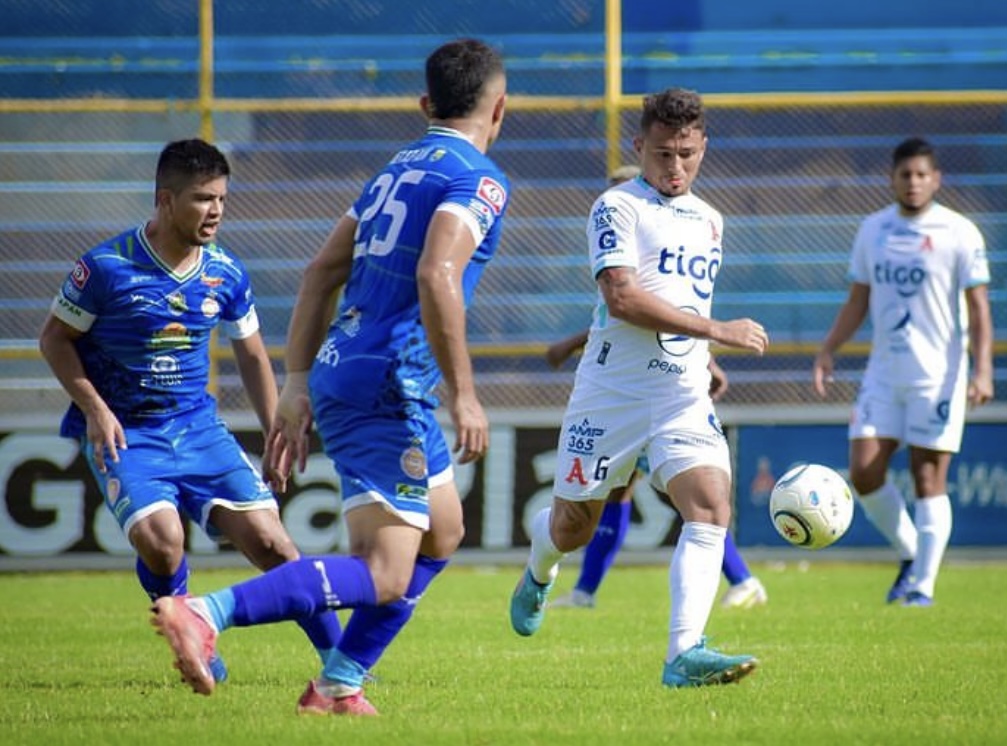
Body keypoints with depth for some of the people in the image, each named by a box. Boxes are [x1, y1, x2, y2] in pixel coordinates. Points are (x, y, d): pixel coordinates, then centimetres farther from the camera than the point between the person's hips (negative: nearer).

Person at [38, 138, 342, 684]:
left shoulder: (226, 274, 0)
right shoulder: (107, 267, -13)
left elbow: (251, 357, 14)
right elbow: (54, 338, -3)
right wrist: (95, 411, -14)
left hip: (198, 428, 4)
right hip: (123, 434, -4)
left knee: (265, 536, -9)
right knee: (159, 537, -27)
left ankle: (338, 656, 3)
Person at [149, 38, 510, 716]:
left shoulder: (398, 169, 20)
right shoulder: (479, 180, -6)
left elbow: (322, 273, 18)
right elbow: (436, 277, -22)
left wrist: (299, 383, 17)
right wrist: (463, 394, -21)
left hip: (339, 373, 9)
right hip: (389, 386, -9)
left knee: (442, 534, 25)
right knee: (382, 578, -14)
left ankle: (339, 685, 20)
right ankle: (206, 615, -33)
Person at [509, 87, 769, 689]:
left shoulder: (709, 221, 16)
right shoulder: (618, 208, -7)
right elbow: (621, 298, -19)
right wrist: (715, 330, -21)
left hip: (684, 395, 4)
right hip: (611, 391, -4)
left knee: (711, 509, -19)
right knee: (573, 528, 10)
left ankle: (684, 655, -27)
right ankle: (539, 573, 47)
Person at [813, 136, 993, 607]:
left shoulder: (959, 233, -5)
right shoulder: (872, 230, 9)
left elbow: (979, 308, -7)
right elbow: (858, 302, 16)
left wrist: (982, 369, -17)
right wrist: (827, 351, 5)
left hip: (938, 374, -5)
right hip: (883, 372, 5)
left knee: (929, 479, -5)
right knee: (864, 473, -3)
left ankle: (923, 583, 1)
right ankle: (909, 554, 18)